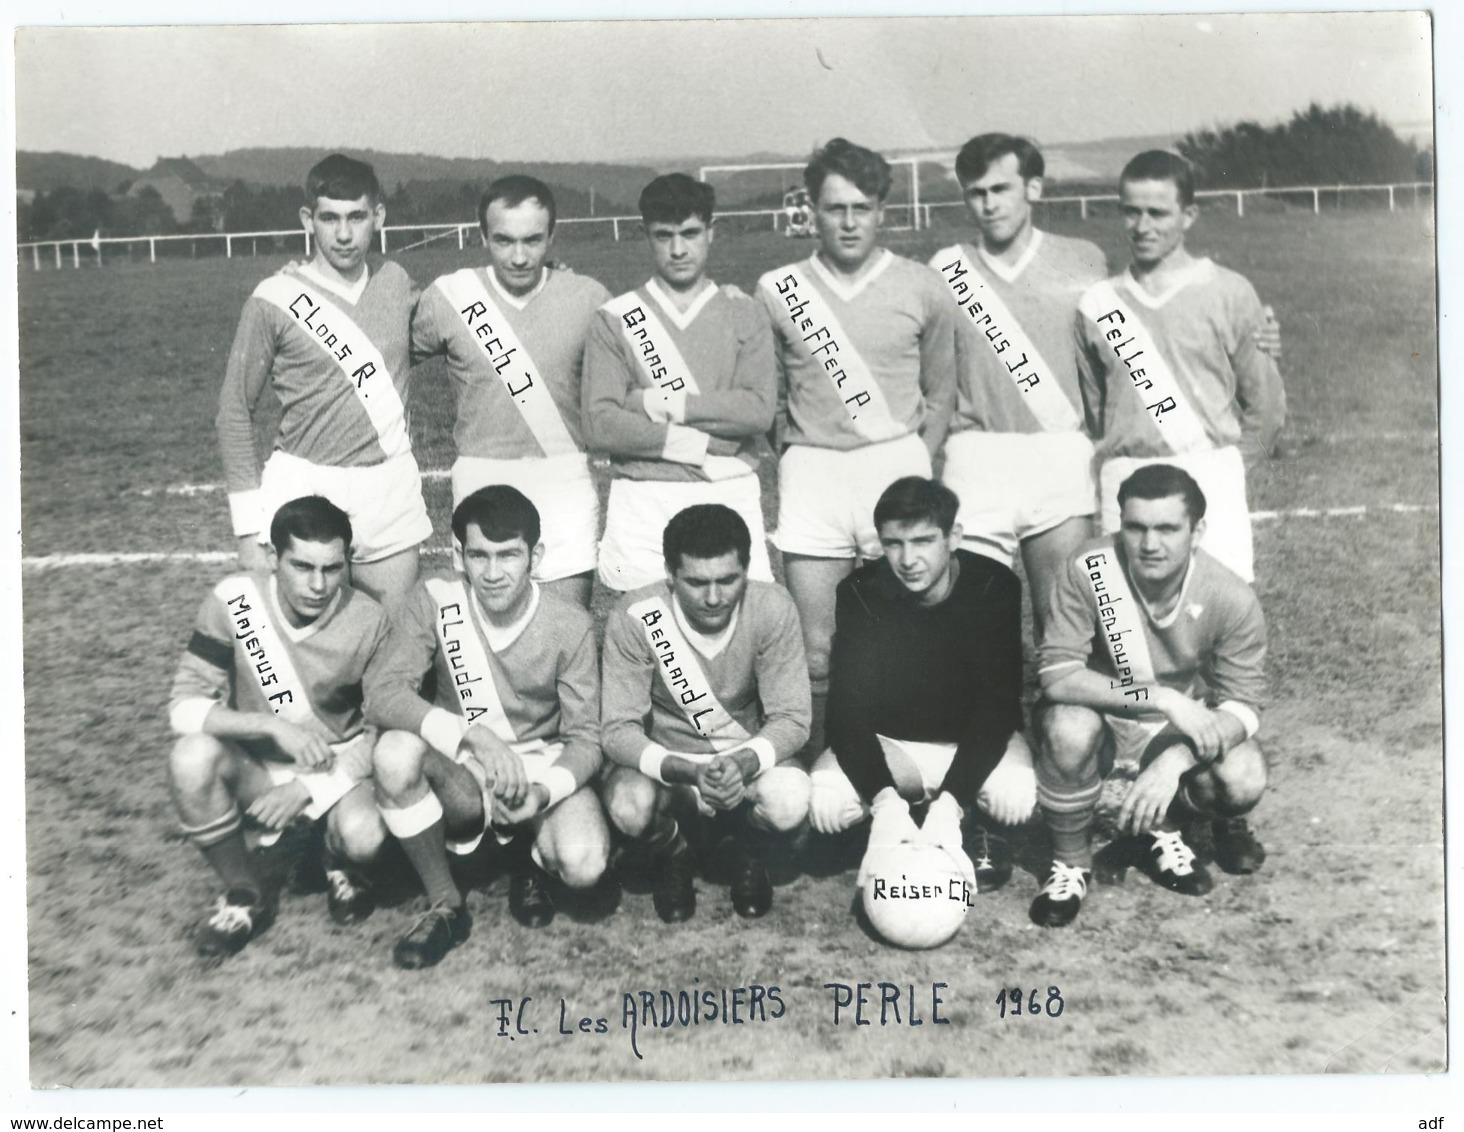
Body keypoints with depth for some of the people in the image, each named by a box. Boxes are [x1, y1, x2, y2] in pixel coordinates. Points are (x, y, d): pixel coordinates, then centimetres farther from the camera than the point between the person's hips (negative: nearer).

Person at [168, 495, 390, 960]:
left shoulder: (368, 621, -16)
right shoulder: (234, 600, -17)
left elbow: (380, 729, -8)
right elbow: (184, 706, -16)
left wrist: (307, 787, -19)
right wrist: (273, 726, -30)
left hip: (337, 767, -1)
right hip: (257, 764, 1)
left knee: (364, 836, -32)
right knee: (192, 756, -31)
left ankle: (343, 866, 10)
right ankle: (245, 896, -7)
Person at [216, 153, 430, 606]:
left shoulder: (396, 281, 6)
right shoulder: (275, 300, -5)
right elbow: (235, 412, -1)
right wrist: (248, 527, -4)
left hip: (392, 490, 4)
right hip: (305, 488, -4)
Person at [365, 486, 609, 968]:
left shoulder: (570, 626, -14)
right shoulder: (435, 601, -14)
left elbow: (585, 738, -10)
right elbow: (382, 692, -23)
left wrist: (546, 791, -31)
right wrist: (472, 735, -38)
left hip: (543, 765, -1)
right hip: (460, 768, 1)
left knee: (584, 864, -30)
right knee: (395, 752, -32)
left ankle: (526, 852, 12)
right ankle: (445, 906, -9)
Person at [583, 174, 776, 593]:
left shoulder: (744, 314, 10)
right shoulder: (615, 318, 6)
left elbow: (760, 409, -3)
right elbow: (600, 424, -4)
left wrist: (669, 404, -8)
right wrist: (695, 444, -10)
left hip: (730, 495, 1)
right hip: (642, 500, 0)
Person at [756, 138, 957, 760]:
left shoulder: (923, 290, 7)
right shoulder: (777, 291, 6)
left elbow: (940, 390, 13)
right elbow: (767, 396, 12)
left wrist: (917, 465, 4)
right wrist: (780, 466, 4)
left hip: (898, 466, 0)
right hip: (810, 471, 0)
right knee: (817, 651, -1)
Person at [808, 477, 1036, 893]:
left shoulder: (995, 586, -19)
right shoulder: (860, 592, -16)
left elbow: (997, 702, -25)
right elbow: (846, 705, -22)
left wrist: (949, 803, -39)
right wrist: (884, 800, -40)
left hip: (975, 741, -1)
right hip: (884, 743, 1)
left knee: (1015, 796, -34)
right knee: (827, 803, -29)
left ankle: (983, 829, 3)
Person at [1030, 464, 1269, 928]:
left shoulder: (1232, 601, -19)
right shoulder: (1089, 571, -24)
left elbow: (1243, 706, -16)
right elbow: (1056, 674, -28)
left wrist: (1173, 762, -33)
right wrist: (1162, 698, -34)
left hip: (1182, 733, 2)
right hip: (1104, 720, -1)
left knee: (1244, 781, -27)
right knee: (1069, 726, -35)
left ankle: (1161, 825, 10)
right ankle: (1069, 863, -8)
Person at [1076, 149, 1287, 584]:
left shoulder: (1228, 293, 1)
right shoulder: (1097, 305, 7)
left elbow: (1265, 401, 7)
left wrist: (1227, 469, 7)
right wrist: (1120, 473, 8)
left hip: (1212, 479, -1)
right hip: (1125, 483, 2)